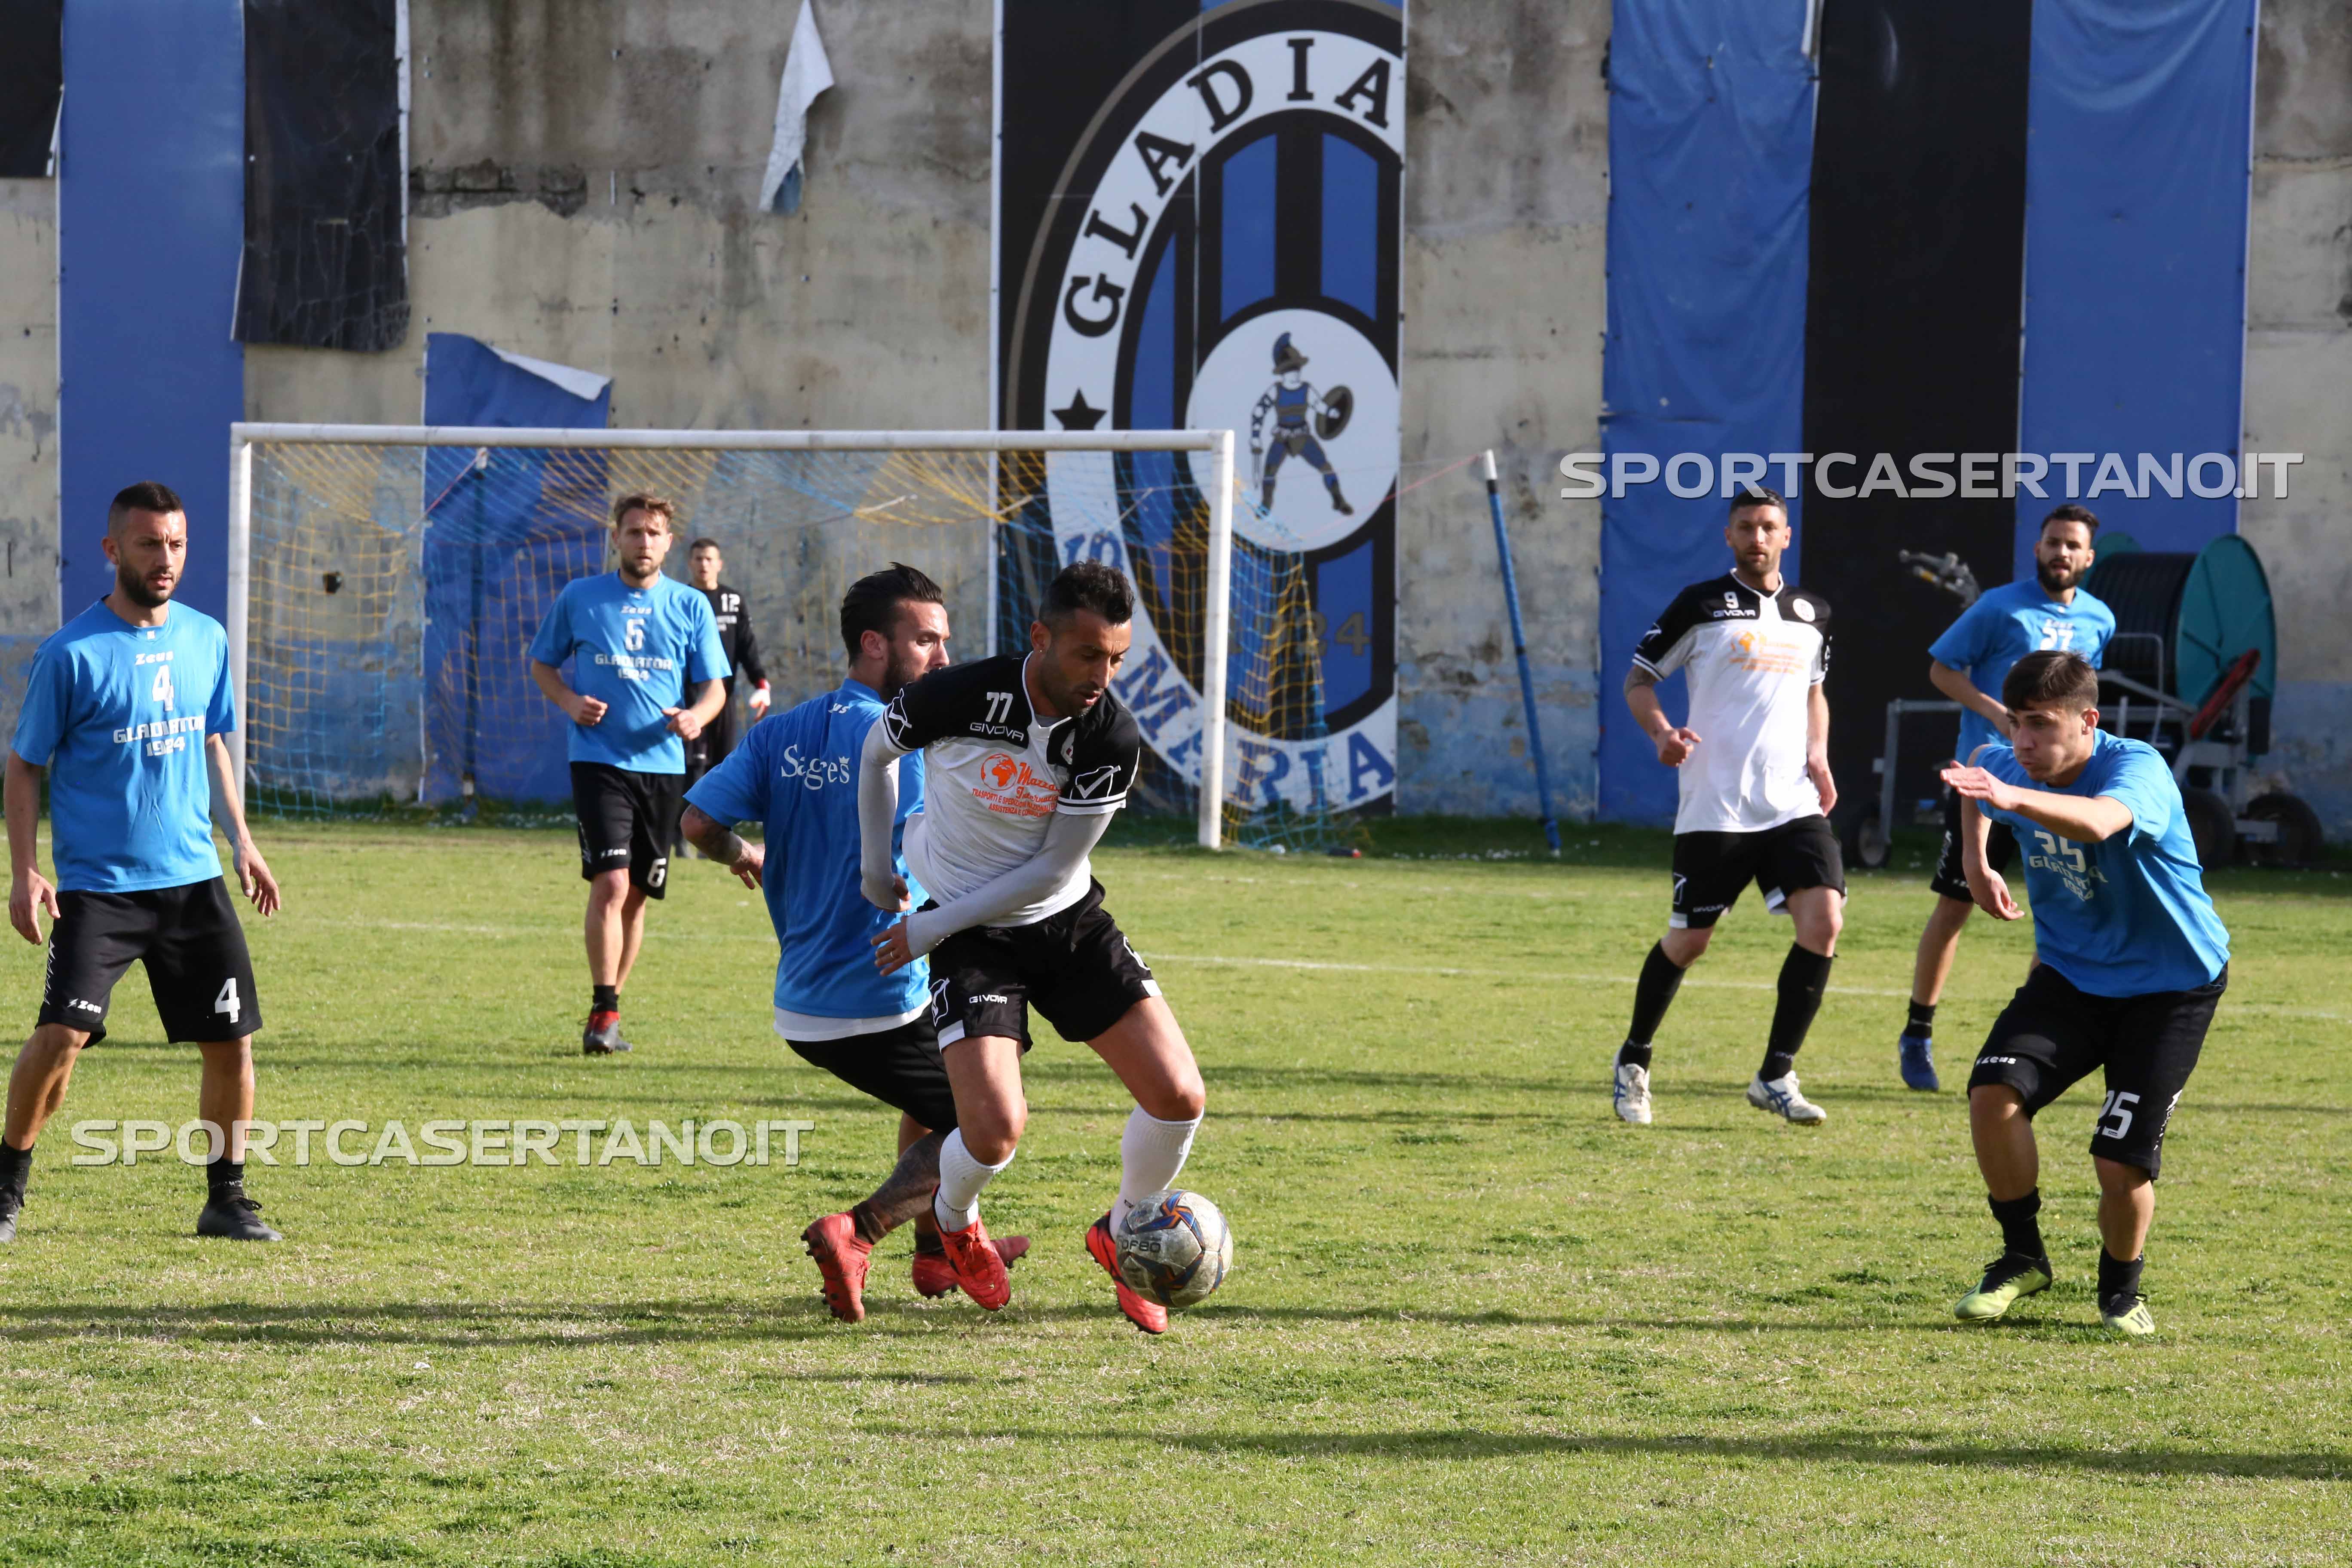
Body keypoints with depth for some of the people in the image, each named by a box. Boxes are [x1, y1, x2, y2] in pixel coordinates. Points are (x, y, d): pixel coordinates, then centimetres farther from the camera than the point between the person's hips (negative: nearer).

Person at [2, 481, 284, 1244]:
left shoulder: (206, 639, 7)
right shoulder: (71, 654, -8)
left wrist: (241, 838, 14)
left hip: (195, 879, 5)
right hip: (97, 885, -5)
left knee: (232, 1039, 2)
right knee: (63, 1033, -17)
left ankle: (226, 1198, 17)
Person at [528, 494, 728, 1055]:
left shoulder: (690, 606, 6)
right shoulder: (579, 598, 3)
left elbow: (713, 687, 10)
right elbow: (542, 664, 14)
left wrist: (696, 716, -12)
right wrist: (568, 701, -7)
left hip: (662, 766, 3)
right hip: (599, 760, -3)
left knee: (637, 895, 9)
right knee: (610, 883, -17)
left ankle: (608, 1013, 22)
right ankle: (603, 1012, -11)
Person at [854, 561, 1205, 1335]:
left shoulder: (1114, 738, -17)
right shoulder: (956, 696, -21)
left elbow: (1052, 869, -11)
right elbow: (877, 751, 3)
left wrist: (931, 927, -12)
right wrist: (876, 871, 9)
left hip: (1069, 922, 3)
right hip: (974, 941, -2)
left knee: (1178, 1098, -9)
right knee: (996, 1130, -19)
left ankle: (1122, 1235, 21)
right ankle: (954, 1221, 19)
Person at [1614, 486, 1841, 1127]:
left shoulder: (1812, 613, 12)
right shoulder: (1701, 605, -2)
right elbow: (1638, 678, 2)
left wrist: (1819, 755, 9)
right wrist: (1663, 733, -18)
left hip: (1793, 804, 4)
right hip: (1713, 806, -4)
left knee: (1824, 921, -14)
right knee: (1687, 941, 3)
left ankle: (1776, 1076, -5)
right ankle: (1633, 1063, 27)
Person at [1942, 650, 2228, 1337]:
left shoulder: (2138, 769, -27)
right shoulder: (2008, 766, -7)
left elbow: (2099, 822, -53)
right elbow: (1978, 775, 22)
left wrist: (2014, 798, -70)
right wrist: (1975, 860, 9)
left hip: (2167, 988, -5)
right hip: (2070, 972, 5)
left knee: (2121, 1163, -11)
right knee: (1994, 1094, -19)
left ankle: (2121, 1293, 19)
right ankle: (2022, 1258, 1)